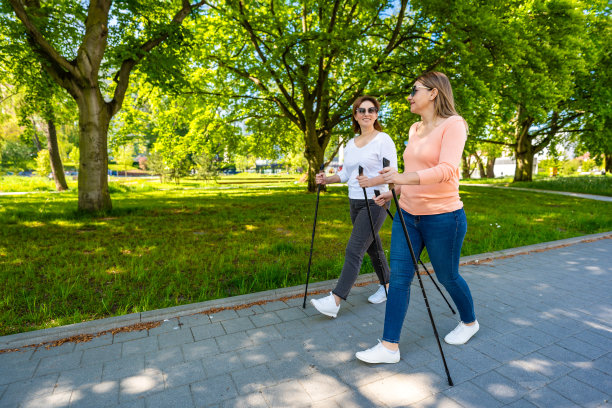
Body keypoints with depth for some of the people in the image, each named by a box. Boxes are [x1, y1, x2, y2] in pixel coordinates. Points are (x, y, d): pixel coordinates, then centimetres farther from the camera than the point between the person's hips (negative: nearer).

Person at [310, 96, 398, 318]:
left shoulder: (383, 140, -8)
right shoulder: (350, 144, 13)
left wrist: (371, 181, -33)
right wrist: (327, 179, -1)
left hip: (375, 202, -7)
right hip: (354, 202, 8)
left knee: (354, 250, -12)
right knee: (372, 247, 17)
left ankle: (335, 301, -11)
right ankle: (387, 286, 35)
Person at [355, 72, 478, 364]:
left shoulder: (453, 124, -12)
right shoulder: (415, 129, 11)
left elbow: (446, 170, -27)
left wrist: (404, 177, -39)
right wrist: (394, 192, 13)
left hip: (442, 218, -6)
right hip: (407, 214, 7)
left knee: (447, 277, 13)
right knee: (399, 277, 2)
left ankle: (469, 322, 44)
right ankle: (390, 346, 11)